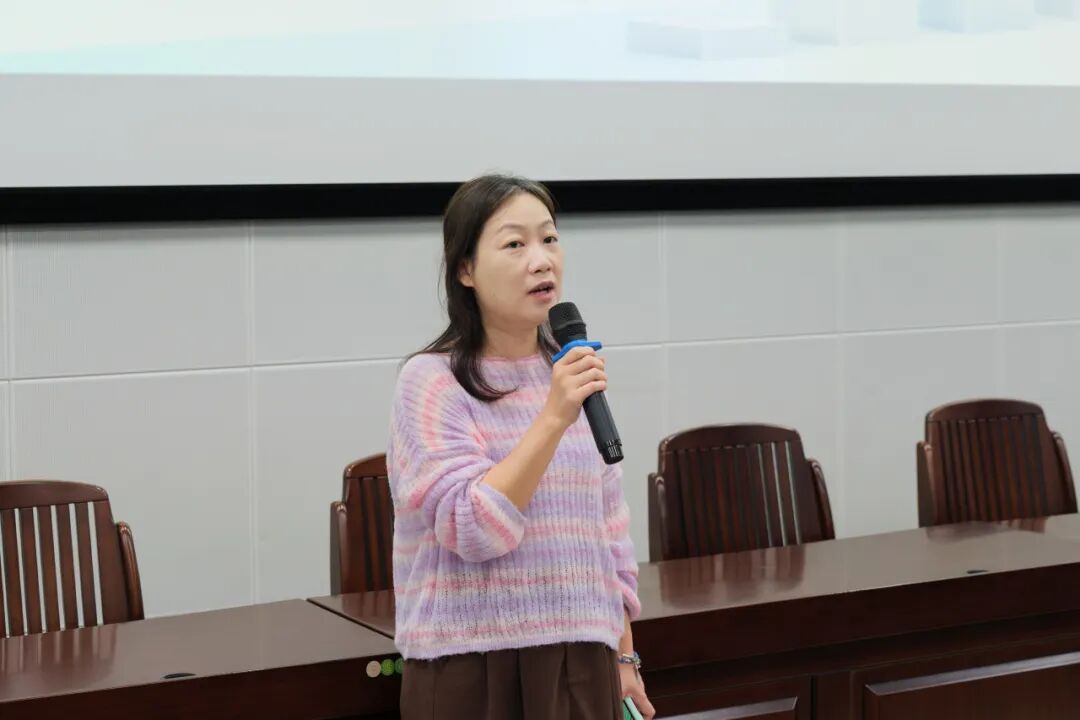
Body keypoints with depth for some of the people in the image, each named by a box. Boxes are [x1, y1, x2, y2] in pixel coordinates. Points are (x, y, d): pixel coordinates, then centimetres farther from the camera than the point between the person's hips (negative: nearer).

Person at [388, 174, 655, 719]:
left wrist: (623, 656, 13)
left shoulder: (573, 373, 7)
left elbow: (608, 528, 12)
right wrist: (554, 418, -24)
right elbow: (474, 529, -19)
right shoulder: (432, 382, -9)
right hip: (472, 670, -4)